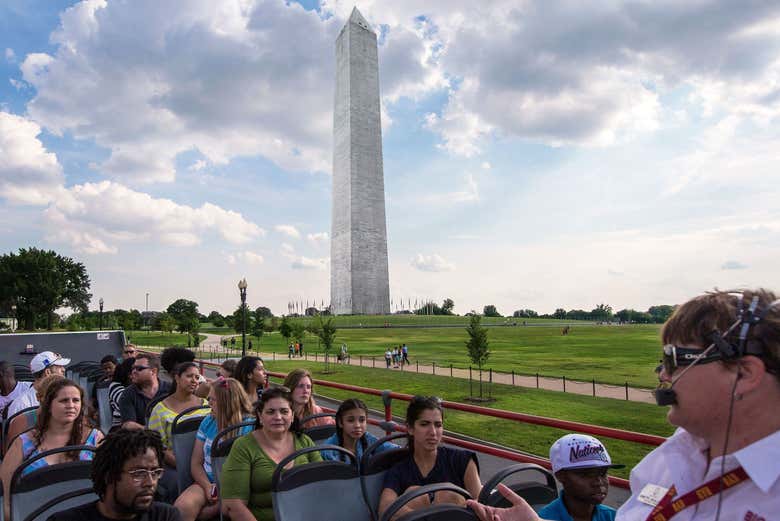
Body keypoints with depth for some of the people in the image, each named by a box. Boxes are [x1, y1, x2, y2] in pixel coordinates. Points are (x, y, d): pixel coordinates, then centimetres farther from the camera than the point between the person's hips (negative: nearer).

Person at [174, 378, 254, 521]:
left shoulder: (250, 425, -6)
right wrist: (208, 487, -8)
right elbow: (196, 463, 9)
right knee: (182, 507, -25)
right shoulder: (208, 422, 10)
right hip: (206, 483, 4)